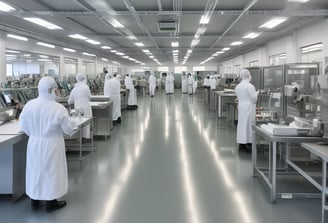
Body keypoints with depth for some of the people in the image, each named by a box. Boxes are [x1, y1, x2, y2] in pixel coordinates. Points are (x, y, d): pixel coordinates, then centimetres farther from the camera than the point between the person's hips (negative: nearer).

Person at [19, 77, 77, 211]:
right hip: (51, 145, -4)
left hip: (34, 144, 4)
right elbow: (69, 129, -13)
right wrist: (73, 127, 10)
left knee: (36, 169, 19)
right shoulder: (58, 108, -22)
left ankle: (34, 200, 34)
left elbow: (23, 125, 2)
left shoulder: (29, 105, -9)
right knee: (50, 171, 11)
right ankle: (50, 202, 23)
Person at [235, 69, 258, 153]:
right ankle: (248, 144, 2)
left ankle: (241, 144, 17)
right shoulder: (250, 86, -16)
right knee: (248, 124, -1)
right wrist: (256, 93, 6)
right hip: (249, 107, -7)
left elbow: (238, 97, 9)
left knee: (241, 124, 11)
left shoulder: (238, 86, 4)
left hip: (241, 106, 7)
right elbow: (254, 98, -13)